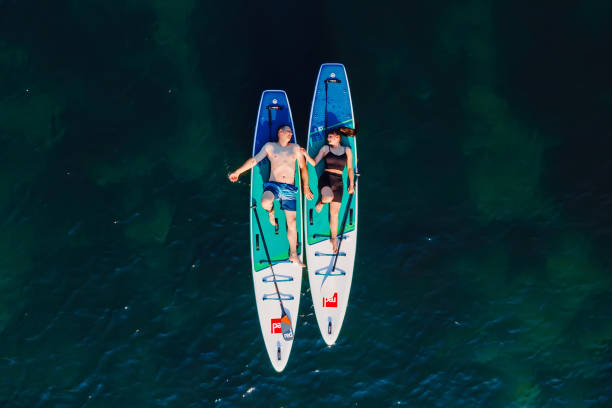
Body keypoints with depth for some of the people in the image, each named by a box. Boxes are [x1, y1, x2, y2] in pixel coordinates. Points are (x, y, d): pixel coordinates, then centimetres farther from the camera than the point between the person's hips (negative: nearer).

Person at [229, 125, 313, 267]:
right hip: (273, 185, -2)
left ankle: (293, 254, 12)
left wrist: (306, 187, 10)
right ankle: (271, 211, 4)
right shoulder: (269, 146, 7)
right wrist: (238, 171, -3)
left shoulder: (295, 148, 13)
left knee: (291, 222, 1)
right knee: (265, 203, -36)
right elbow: (254, 160, 5)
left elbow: (303, 167, 15)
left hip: (289, 189, 2)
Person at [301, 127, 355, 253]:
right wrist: (305, 154, -11)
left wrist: (351, 184, 10)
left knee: (334, 212, 4)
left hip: (338, 182, 2)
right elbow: (314, 162, 4)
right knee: (328, 197, -36)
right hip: (325, 178, -2)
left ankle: (334, 238, 20)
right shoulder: (325, 148, 6)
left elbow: (350, 168, 13)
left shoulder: (347, 150, 9)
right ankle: (321, 202, 2)